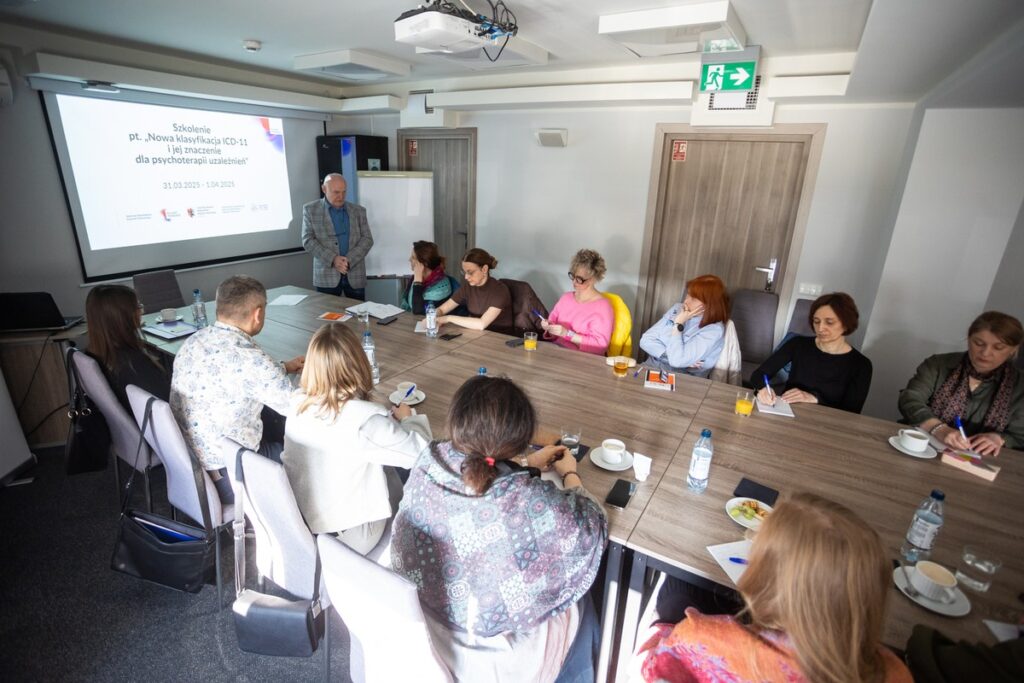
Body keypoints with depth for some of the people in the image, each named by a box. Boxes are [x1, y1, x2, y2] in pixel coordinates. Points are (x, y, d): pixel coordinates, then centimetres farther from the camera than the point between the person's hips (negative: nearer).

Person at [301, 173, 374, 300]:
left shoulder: (358, 211, 10)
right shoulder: (310, 209, 6)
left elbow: (367, 239, 3)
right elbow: (308, 240, -2)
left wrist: (349, 260, -12)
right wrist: (333, 259, -15)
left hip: (355, 274, 2)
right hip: (326, 275, -1)